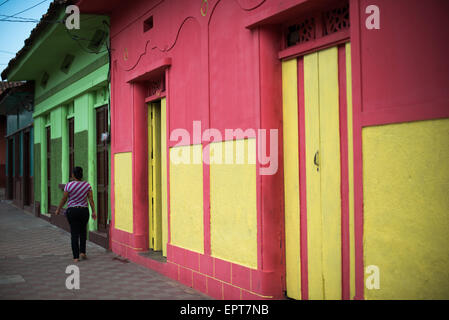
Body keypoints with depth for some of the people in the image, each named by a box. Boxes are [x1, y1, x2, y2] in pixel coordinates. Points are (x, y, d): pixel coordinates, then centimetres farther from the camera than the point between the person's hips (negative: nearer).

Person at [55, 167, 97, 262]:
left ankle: (76, 257, 2)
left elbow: (63, 199, -4)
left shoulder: (69, 185, -10)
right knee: (83, 232, 22)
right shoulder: (87, 185, -3)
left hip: (72, 211, -2)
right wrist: (94, 211, 1)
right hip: (84, 210, 2)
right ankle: (82, 252, 13)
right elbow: (91, 200, -4)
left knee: (74, 234, 3)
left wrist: (58, 209, 10)